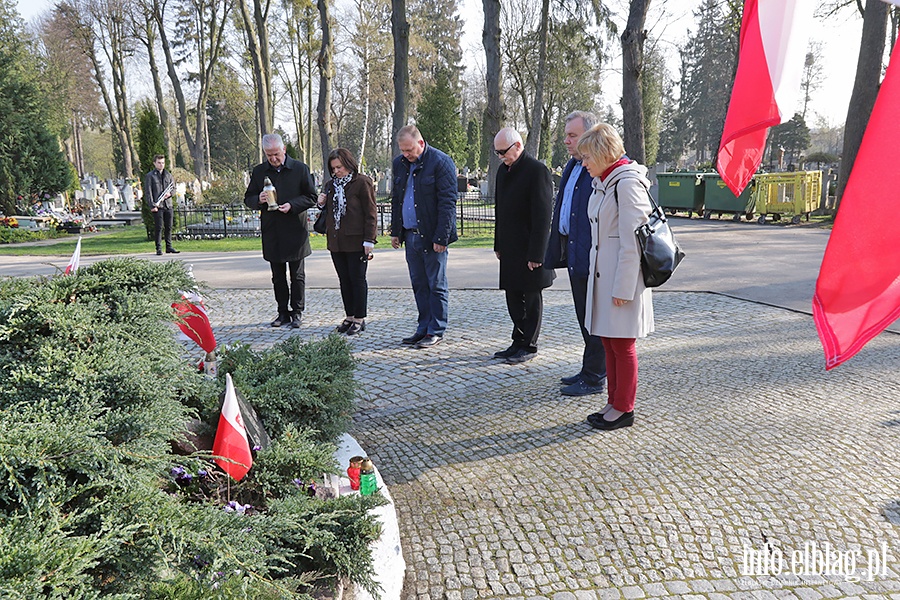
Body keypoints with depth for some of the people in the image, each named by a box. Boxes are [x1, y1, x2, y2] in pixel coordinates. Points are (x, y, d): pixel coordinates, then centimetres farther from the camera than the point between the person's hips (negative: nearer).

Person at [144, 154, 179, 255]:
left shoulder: (168, 175, 15)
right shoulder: (150, 176, 0)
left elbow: (173, 188, 20)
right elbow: (148, 193, -5)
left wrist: (170, 193, -4)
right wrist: (152, 205, -14)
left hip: (168, 205, 5)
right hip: (157, 206, -4)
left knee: (169, 227, 8)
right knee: (159, 228, -4)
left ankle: (169, 247, 17)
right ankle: (159, 248, 1)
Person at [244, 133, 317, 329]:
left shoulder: (300, 169, -1)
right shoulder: (259, 171, 7)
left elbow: (311, 197, 0)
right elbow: (248, 198, 12)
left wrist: (292, 205, -16)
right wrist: (258, 199, -12)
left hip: (295, 230, -3)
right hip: (271, 232, 3)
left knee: (297, 276, 4)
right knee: (278, 276, 10)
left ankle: (297, 312, 13)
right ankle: (283, 312, 19)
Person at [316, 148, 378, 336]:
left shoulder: (362, 183, -7)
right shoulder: (331, 185, 14)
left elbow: (370, 213, -10)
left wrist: (369, 240, -15)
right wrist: (322, 204, 3)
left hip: (356, 241, -7)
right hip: (336, 241, 7)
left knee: (357, 279, 0)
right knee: (344, 280, 12)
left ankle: (359, 319, 8)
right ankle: (350, 317, 21)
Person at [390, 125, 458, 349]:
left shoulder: (441, 162, -10)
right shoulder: (399, 164, 12)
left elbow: (447, 202, -13)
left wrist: (441, 237, -17)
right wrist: (395, 231, 15)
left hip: (432, 236, -7)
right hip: (410, 235, 7)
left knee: (436, 285, 1)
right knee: (419, 285, 11)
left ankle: (436, 331, 10)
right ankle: (424, 328, 20)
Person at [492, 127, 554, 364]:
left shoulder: (537, 170, -13)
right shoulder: (503, 170, 12)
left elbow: (542, 215, -17)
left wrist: (536, 254, -19)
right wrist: (498, 245, 16)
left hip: (530, 248, -8)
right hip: (510, 248, 8)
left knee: (531, 298, 4)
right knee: (513, 297, 14)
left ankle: (529, 346, 14)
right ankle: (519, 342, 26)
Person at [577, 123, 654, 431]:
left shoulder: (627, 183, -15)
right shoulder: (603, 183, 13)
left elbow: (631, 241, -19)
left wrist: (622, 288, -19)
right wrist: (597, 275, 16)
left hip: (623, 277, -9)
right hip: (602, 274, 9)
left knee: (622, 345, 2)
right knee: (608, 342, 14)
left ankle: (624, 409, 15)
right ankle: (614, 402, 26)